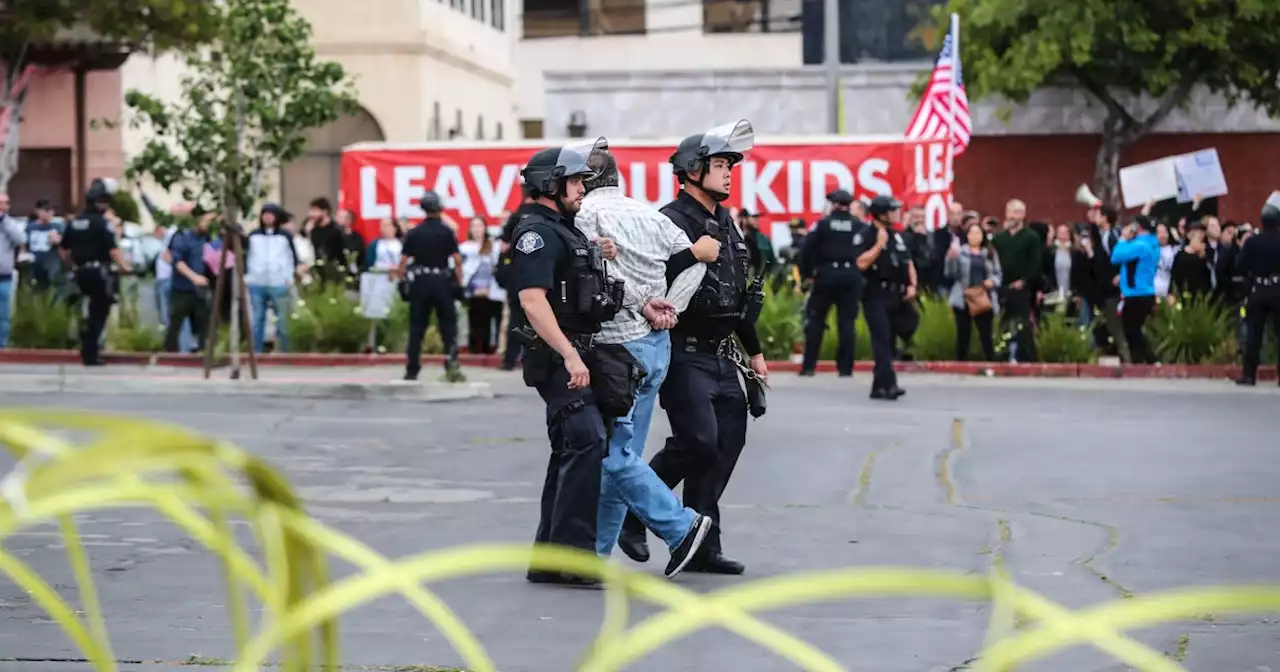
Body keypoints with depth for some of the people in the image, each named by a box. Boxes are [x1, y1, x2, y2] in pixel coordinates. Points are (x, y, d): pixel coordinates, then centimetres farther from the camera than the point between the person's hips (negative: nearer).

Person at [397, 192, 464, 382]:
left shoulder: (413, 233, 0)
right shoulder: (446, 232, -5)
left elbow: (403, 261, -2)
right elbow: (457, 260, -8)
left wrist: (402, 280, 10)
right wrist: (459, 282, 2)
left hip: (420, 283, 2)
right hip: (442, 282, -2)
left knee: (416, 328, 6)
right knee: (448, 326, 5)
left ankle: (411, 371, 7)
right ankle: (452, 366, -7)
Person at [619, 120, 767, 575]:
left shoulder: (725, 223, 17)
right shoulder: (673, 221, -11)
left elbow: (741, 294, 23)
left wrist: (754, 350, 24)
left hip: (722, 354, 9)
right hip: (685, 353, -9)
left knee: (728, 440, 4)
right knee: (696, 441, -14)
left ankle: (702, 546, 11)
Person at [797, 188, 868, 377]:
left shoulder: (823, 224, -1)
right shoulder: (860, 227, 4)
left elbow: (807, 250, -6)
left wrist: (806, 272, 3)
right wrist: (863, 273, 7)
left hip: (827, 275, -1)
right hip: (851, 276, 1)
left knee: (815, 319, 6)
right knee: (847, 321, 4)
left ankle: (809, 365, 3)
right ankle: (845, 367, 1)